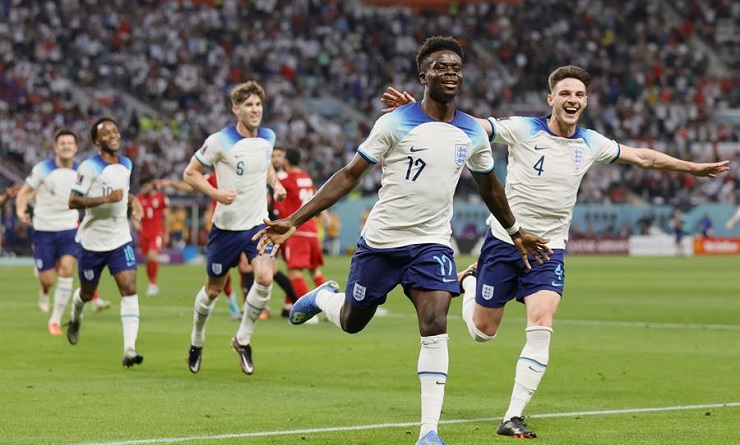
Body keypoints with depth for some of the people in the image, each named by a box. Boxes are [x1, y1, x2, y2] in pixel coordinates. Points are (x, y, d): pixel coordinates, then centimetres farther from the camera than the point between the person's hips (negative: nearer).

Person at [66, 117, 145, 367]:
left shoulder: (126, 165, 7)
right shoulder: (89, 167, -14)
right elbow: (73, 201, -20)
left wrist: (132, 201, 7)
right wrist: (105, 199, -29)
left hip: (120, 239, 4)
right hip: (93, 241, -4)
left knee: (129, 288, -15)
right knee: (87, 293, 13)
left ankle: (129, 349, -20)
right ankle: (75, 319, 50)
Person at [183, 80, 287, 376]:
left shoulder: (268, 138, 2)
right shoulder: (220, 141, -14)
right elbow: (190, 173, -8)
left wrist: (276, 184, 6)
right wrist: (216, 193, -22)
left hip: (258, 223, 3)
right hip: (227, 226, -3)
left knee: (265, 278, -19)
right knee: (213, 289, 9)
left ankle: (243, 340, 1)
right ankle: (197, 342, 35)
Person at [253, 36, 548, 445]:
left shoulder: (473, 134, 2)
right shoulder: (395, 124, -10)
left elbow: (489, 188, 22)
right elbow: (349, 176, -8)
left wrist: (515, 232, 30)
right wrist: (293, 220, -14)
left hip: (432, 243, 2)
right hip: (381, 241, -2)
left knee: (434, 327, -17)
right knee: (352, 322, 13)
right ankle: (323, 296, 50)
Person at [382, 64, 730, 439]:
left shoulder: (591, 144, 3)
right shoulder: (523, 130, -10)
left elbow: (644, 157, 18)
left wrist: (694, 168, 23)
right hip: (505, 240, -2)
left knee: (541, 326, -18)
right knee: (483, 332, 7)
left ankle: (513, 417, -13)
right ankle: (469, 280, 43)